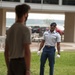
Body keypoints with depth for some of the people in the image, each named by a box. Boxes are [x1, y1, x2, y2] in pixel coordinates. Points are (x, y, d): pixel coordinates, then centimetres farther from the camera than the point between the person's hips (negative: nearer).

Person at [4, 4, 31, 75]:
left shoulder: (10, 30, 12)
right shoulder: (25, 29, -11)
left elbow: (6, 51, 15)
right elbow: (27, 52, -17)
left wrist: (8, 68, 21)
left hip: (11, 62, 7)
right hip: (21, 62, -7)